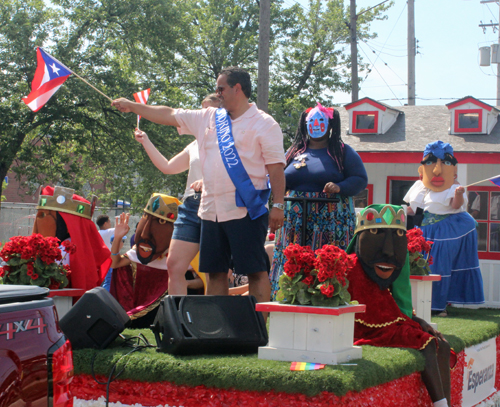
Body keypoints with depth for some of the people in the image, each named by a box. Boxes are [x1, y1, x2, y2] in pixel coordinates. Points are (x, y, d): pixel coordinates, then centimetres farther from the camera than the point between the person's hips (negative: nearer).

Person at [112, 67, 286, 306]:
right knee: (215, 271, 10)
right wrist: (132, 106, 24)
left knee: (256, 271, -7)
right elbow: (169, 115, 22)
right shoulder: (208, 118, 15)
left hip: (245, 211, -7)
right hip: (211, 210, 7)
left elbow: (276, 167, -8)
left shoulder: (264, 125, -3)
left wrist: (278, 205, -15)